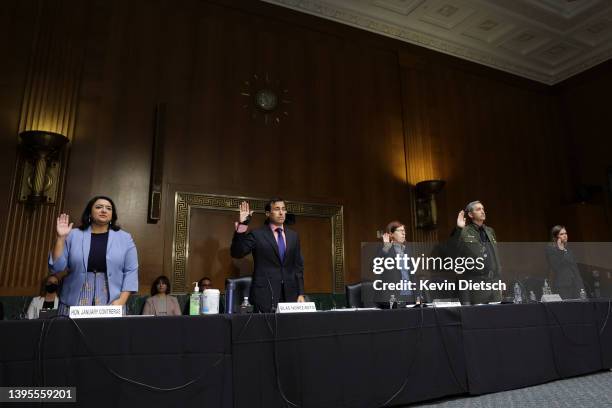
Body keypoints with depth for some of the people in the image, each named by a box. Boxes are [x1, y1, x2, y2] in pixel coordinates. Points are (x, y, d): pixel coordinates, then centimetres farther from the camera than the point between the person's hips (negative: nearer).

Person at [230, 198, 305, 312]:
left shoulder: (293, 236, 12)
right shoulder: (257, 235, 0)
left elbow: (298, 266, 13)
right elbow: (236, 253, -10)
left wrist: (300, 294, 7)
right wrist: (241, 226, -19)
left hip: (289, 295, 4)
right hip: (265, 294, -3)